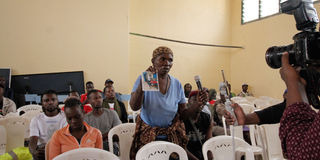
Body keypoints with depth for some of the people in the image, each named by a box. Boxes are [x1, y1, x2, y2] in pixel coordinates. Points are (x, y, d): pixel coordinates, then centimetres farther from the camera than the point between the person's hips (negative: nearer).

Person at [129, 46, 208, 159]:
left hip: (172, 136, 3)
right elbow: (134, 107, -24)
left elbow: (183, 114, 2)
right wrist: (142, 83, -36)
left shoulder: (177, 84, -2)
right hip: (147, 135, -2)